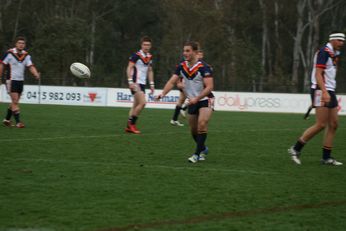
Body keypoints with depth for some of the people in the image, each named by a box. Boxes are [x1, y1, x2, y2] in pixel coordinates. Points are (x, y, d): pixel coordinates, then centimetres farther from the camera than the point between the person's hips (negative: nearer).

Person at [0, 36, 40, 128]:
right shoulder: (9, 53, -11)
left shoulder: (26, 55, 2)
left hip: (20, 81, 6)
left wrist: (36, 74, -26)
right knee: (15, 102, -12)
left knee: (14, 102, 13)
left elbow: (31, 66, -8)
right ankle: (18, 122, -12)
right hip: (11, 80, -6)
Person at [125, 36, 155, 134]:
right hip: (136, 83, -8)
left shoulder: (150, 57, 12)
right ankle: (131, 123, -7)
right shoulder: (136, 55, -10)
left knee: (136, 105, 8)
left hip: (142, 83, 8)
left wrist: (151, 84, 16)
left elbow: (150, 71, 21)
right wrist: (130, 81, -21)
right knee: (142, 103, -17)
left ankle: (129, 126, 12)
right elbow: (129, 68, -13)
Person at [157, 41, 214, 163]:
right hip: (192, 102, 6)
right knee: (193, 130, 11)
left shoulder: (204, 67, -20)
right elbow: (172, 81, -6)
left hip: (205, 100, -6)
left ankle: (197, 153, -20)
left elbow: (209, 87, -24)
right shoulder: (181, 66, -2)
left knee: (202, 124, -25)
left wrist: (196, 98, -34)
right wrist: (163, 93, -23)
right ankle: (203, 149, 36)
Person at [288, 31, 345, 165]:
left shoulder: (334, 53, 16)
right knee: (321, 125, -12)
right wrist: (324, 92, -30)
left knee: (333, 124, 5)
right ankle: (296, 149, -2)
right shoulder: (324, 52, -13)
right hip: (321, 91, -9)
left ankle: (326, 157, 9)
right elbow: (318, 74, -21)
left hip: (329, 92, 9)